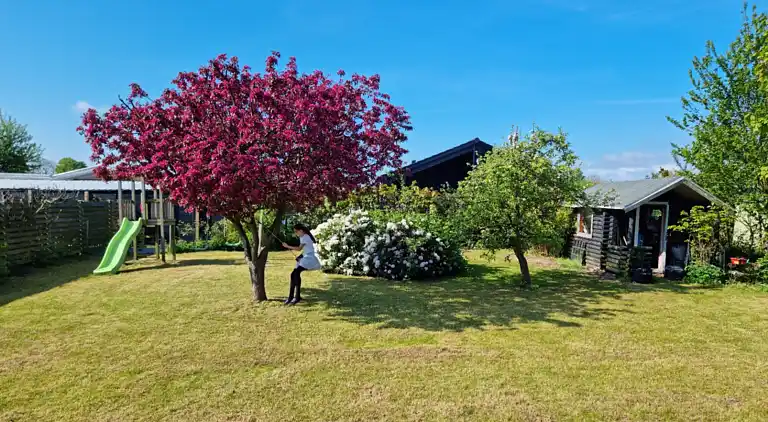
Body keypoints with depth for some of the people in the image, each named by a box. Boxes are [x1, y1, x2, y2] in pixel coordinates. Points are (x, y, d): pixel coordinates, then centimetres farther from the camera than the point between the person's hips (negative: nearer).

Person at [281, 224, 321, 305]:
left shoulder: (305, 237, -13)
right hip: (305, 259, 10)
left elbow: (299, 248, -20)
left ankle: (297, 297, -23)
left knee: (297, 272, -25)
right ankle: (291, 297, 6)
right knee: (293, 274, 0)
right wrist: (300, 257, 3)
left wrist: (288, 246, -15)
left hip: (310, 259, -10)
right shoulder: (302, 237, 15)